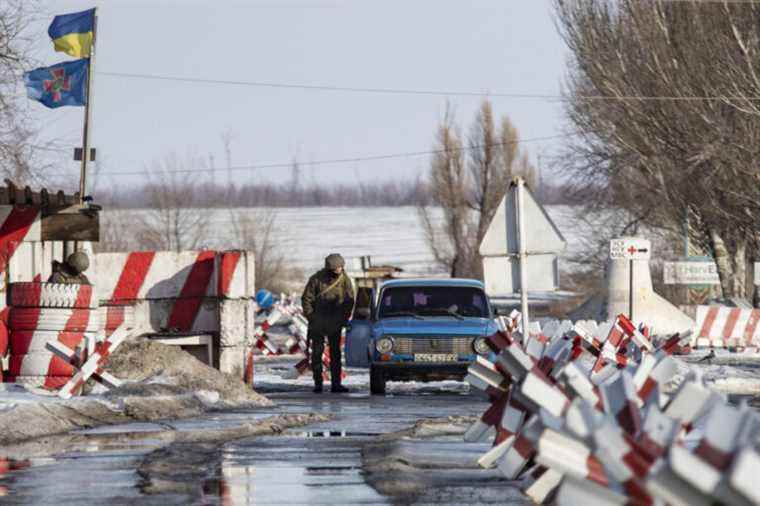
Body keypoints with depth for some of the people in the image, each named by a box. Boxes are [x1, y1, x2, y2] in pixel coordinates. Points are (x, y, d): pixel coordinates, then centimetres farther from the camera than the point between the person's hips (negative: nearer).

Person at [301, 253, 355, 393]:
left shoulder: (344, 279, -4)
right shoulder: (317, 279, -10)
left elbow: (350, 300, 4)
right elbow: (306, 298, -3)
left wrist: (344, 318, -3)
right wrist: (310, 317, -7)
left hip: (335, 324, 2)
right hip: (317, 323, -2)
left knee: (335, 353, 1)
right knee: (317, 352, 0)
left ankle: (336, 384, 2)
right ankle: (318, 384, 5)